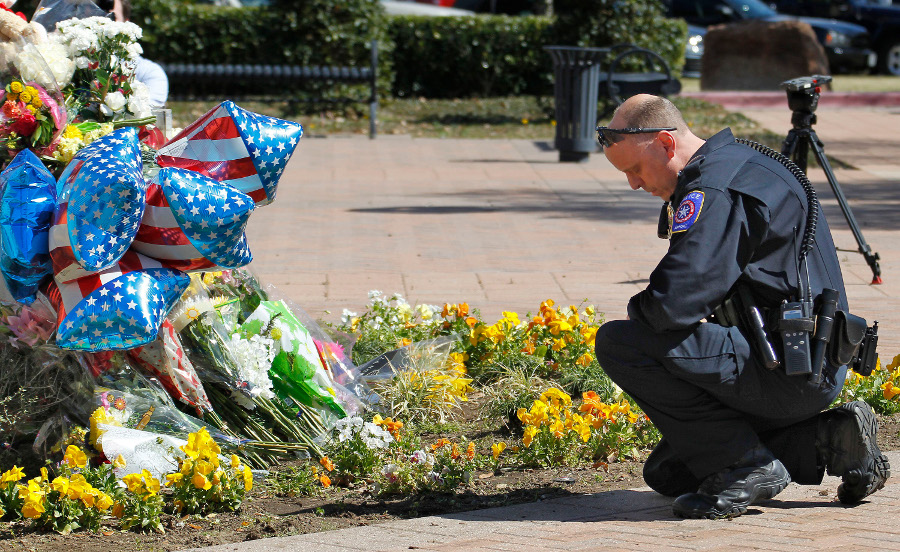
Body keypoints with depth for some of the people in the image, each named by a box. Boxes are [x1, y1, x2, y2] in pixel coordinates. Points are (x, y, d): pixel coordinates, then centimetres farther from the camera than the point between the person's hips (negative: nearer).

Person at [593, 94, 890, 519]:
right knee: (666, 474, 18)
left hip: (791, 368, -11)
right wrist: (654, 303, 8)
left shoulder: (713, 191, -19)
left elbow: (675, 304, -27)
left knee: (617, 343, -17)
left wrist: (638, 309, -4)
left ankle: (746, 464, -12)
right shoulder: (735, 162, 16)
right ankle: (824, 442, 11)